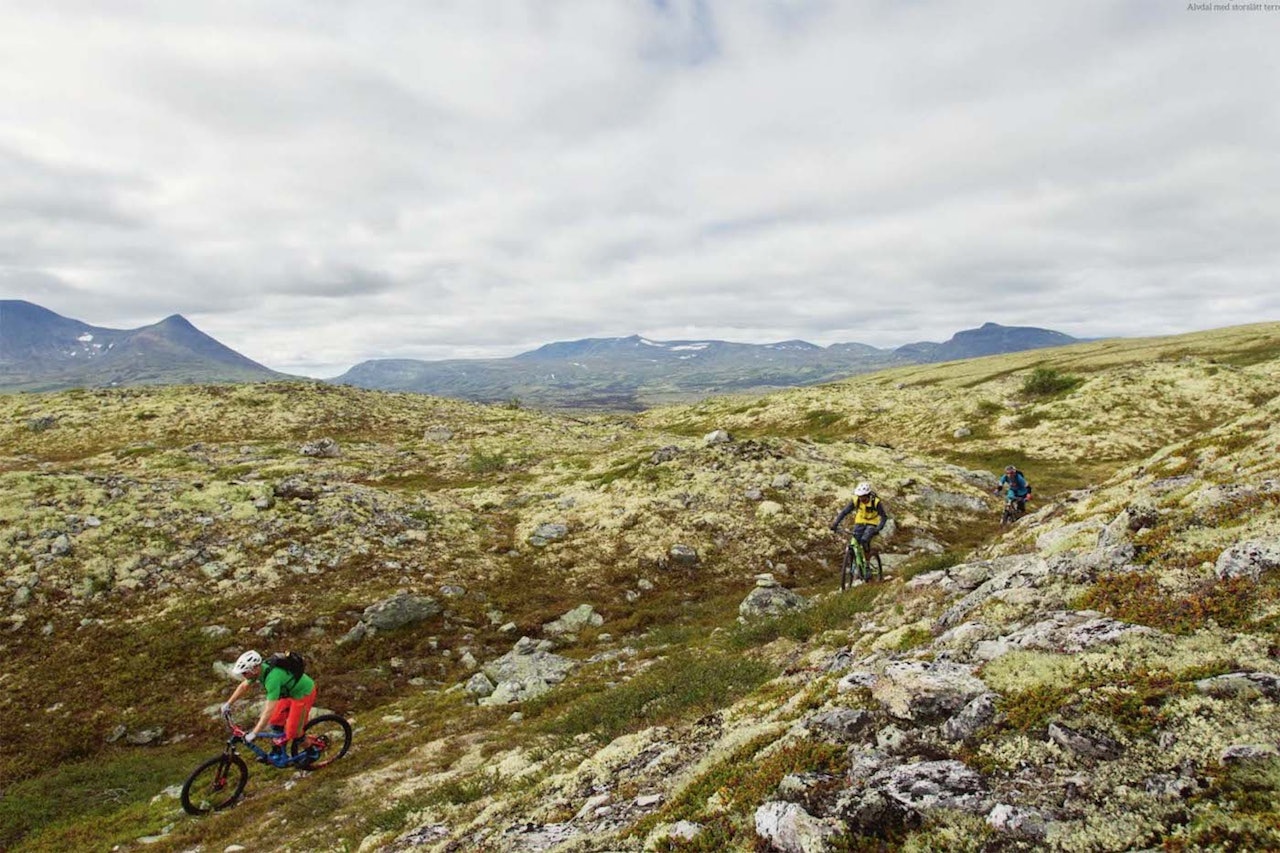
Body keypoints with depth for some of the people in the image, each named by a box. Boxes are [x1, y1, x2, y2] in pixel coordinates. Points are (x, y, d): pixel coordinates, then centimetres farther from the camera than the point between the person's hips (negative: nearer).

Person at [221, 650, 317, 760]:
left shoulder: (272, 678, -37)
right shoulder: (259, 669, -11)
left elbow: (269, 710, -37)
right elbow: (243, 686, 10)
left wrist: (253, 734, -33)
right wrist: (228, 704, 15)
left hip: (304, 693, -8)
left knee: (293, 731, 0)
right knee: (275, 721, 12)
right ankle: (278, 751, 31)